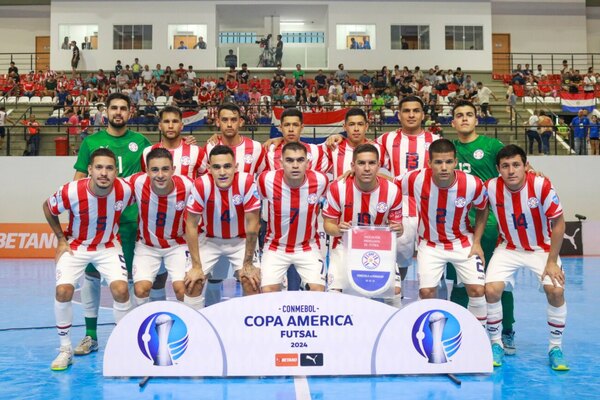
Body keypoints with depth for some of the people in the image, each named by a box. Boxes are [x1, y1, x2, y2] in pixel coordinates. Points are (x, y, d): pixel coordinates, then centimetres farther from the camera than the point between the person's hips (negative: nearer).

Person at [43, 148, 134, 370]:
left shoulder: (125, 190, -23)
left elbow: (131, 210, 3)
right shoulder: (71, 192, -26)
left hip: (108, 246, 1)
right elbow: (48, 208, -3)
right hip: (76, 246, 0)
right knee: (63, 291, -17)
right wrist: (61, 239, -2)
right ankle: (65, 350, 4)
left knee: (121, 290, -16)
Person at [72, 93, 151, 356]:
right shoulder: (91, 141, 7)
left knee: (127, 276, 2)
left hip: (129, 219, 0)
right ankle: (90, 336, 15)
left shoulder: (140, 142, 8)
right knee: (91, 274, 3)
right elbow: (79, 179, 8)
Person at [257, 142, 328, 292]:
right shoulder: (267, 180, -20)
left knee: (319, 290, -9)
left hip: (308, 247, 1)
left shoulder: (320, 180, -17)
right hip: (275, 247, 0)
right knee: (268, 292, -9)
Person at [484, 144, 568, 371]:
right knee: (492, 289, -18)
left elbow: (558, 223, -14)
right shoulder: (491, 188, -19)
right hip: (508, 248, 1)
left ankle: (555, 348, 5)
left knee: (555, 291, -20)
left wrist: (552, 261, -14)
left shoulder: (541, 186, -23)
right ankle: (496, 345, 5)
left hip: (541, 248, -1)